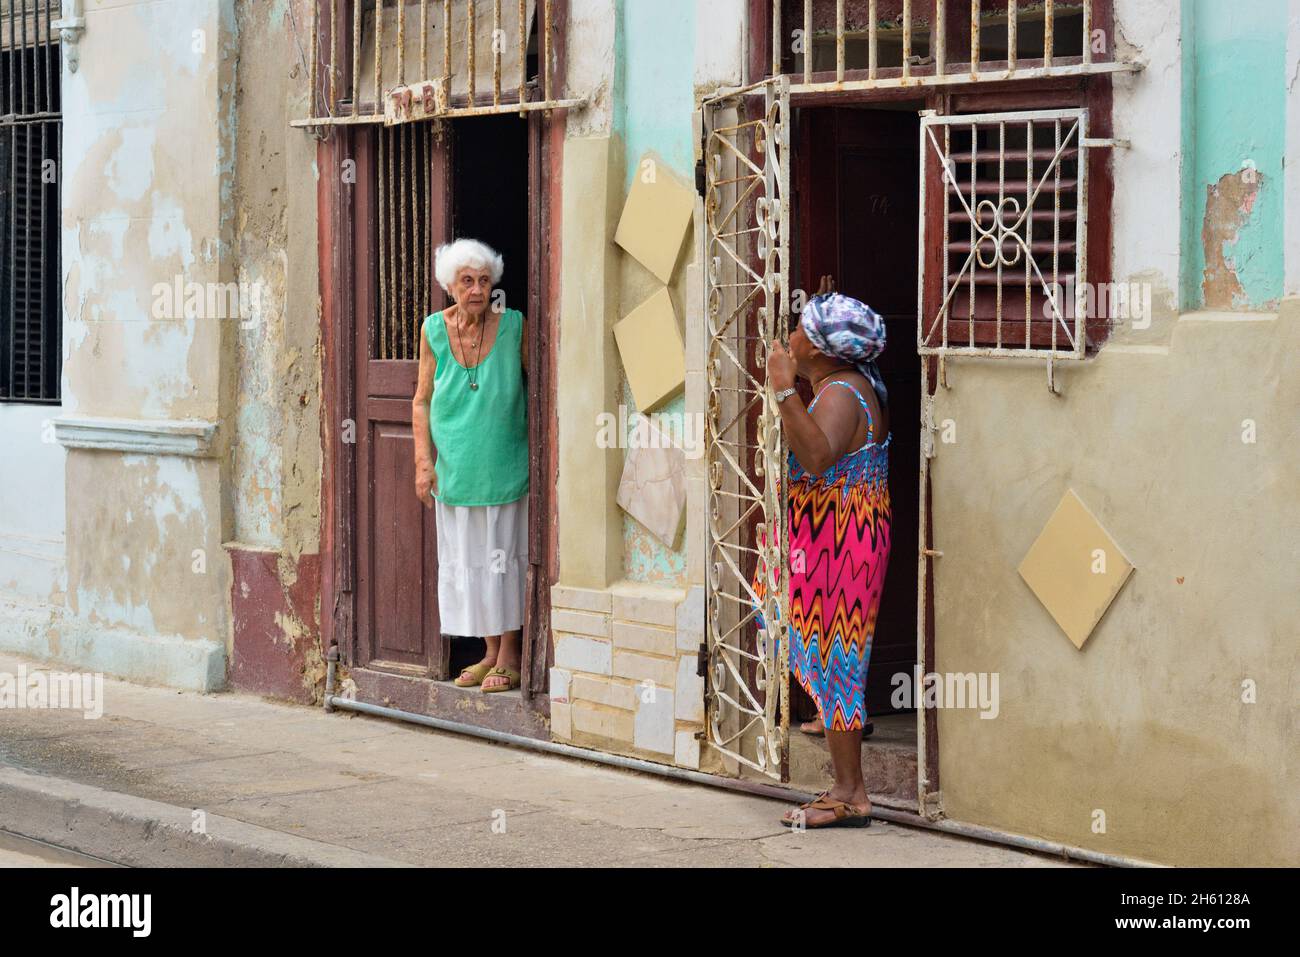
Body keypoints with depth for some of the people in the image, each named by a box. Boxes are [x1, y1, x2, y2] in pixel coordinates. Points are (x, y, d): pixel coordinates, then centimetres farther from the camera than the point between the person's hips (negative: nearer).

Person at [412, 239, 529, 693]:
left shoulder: (514, 326, -10)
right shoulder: (434, 329, -4)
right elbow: (422, 401, 3)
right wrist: (423, 461, -4)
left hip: (506, 465, -3)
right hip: (455, 467, 3)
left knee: (504, 555, 1)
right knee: (466, 559, 9)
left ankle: (509, 659, 10)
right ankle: (492, 653, 21)